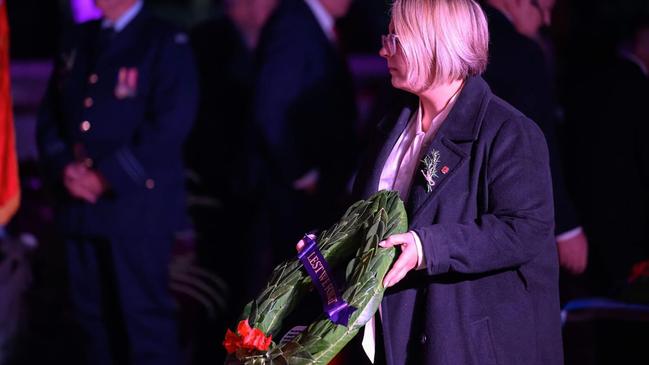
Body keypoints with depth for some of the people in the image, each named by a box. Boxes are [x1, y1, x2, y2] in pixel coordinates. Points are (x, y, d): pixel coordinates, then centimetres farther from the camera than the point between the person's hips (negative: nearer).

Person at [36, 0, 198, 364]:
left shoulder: (166, 44, -2)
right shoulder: (77, 41, 17)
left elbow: (169, 126, -12)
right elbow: (49, 118, 15)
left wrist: (106, 178, -14)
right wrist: (64, 168, -5)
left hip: (138, 205, -6)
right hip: (81, 205, 6)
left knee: (144, 315, -5)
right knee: (94, 314, 8)